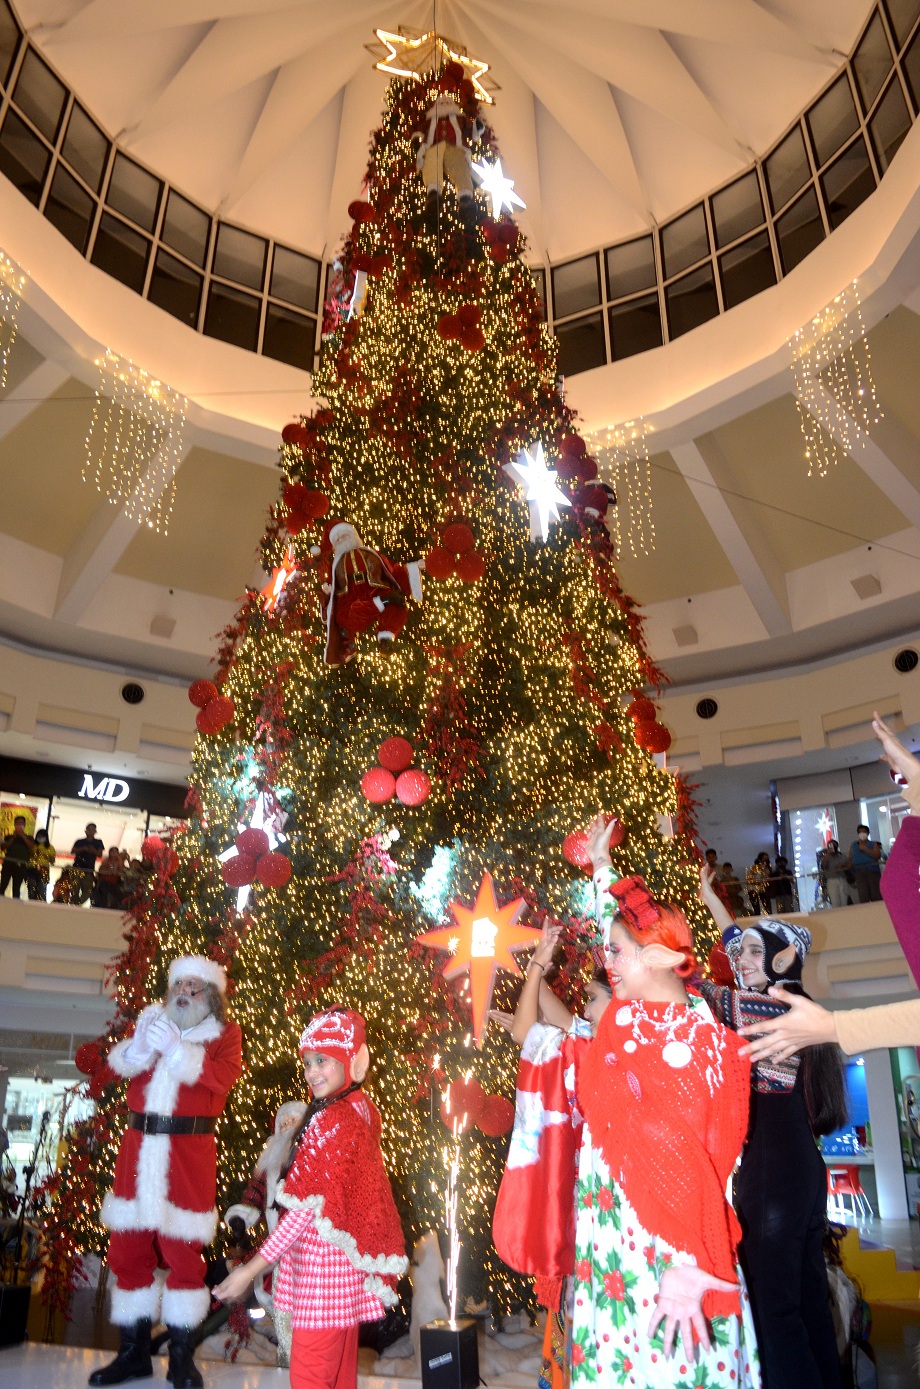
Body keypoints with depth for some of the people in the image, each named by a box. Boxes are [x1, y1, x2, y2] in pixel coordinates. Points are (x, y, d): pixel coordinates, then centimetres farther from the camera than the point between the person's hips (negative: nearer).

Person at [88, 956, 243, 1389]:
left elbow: (225, 1076, -17)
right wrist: (136, 1049, -15)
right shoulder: (151, 1021, 12)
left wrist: (178, 1050, -24)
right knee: (128, 1250, 11)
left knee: (183, 1253, 2)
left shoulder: (224, 1032, 1)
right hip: (138, 1146, 4)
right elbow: (110, 1068, 5)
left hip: (189, 1151, -4)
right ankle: (133, 1352, 28)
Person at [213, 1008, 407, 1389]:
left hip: (323, 1259, -8)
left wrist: (253, 1268, -17)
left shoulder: (328, 1121, -22)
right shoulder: (362, 1110, 2)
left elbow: (308, 1209, -21)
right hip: (348, 1260, 8)